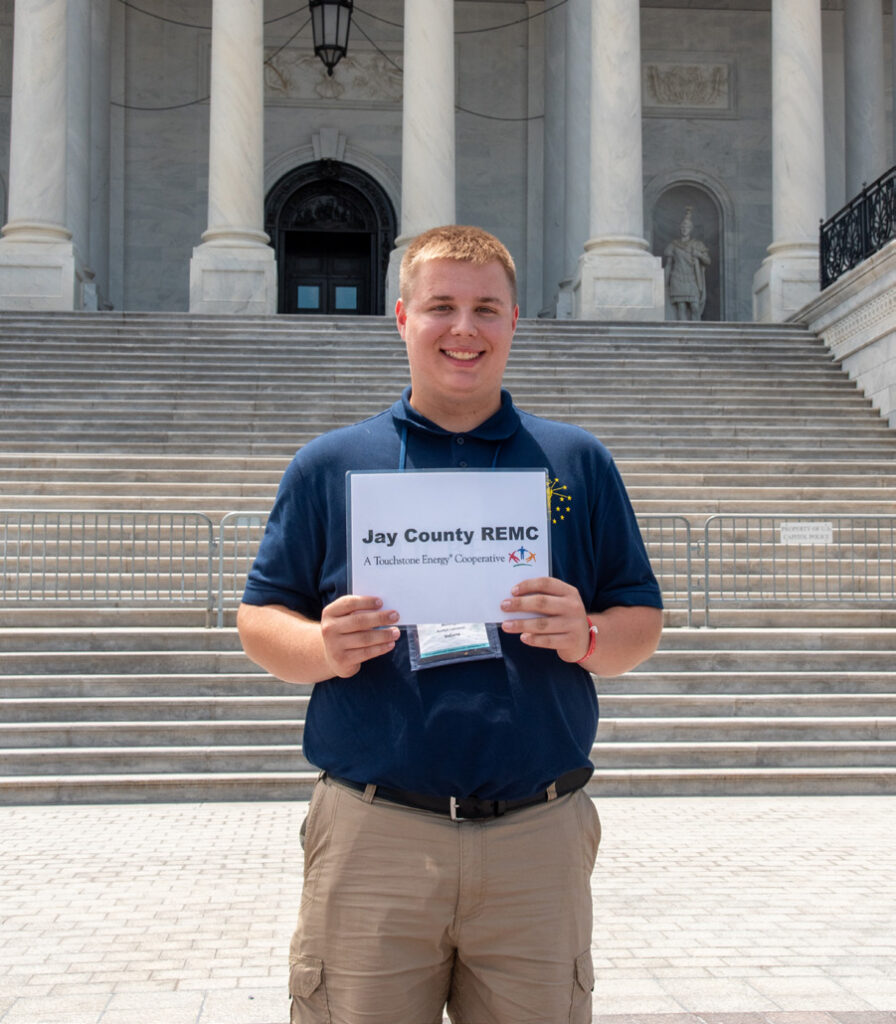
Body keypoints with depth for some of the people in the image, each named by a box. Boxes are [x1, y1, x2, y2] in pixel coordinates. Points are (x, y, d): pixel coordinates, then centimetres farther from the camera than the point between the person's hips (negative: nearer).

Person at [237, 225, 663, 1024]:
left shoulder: (579, 463, 10)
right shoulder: (328, 465, 8)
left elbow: (642, 621, 10)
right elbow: (260, 621, 8)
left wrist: (586, 637, -12)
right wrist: (325, 648, -13)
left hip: (538, 837, 1)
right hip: (373, 835, 0)